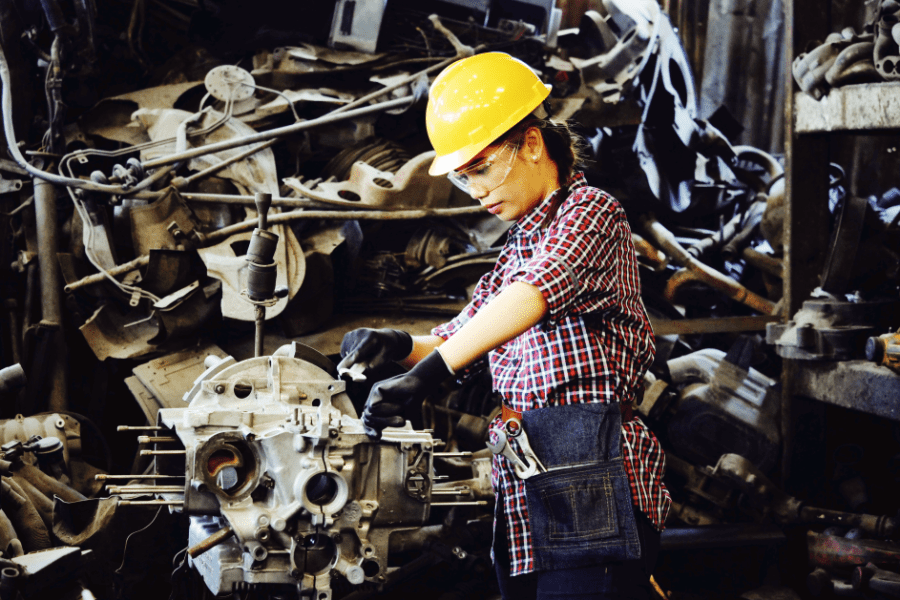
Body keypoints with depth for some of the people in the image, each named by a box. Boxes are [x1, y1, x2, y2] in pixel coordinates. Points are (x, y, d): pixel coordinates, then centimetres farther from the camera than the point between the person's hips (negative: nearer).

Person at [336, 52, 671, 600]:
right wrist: (399, 345, 1)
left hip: (589, 477, -8)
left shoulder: (590, 211, -4)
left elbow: (532, 295, -24)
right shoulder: (520, 246, 23)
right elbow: (458, 337, 24)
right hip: (525, 490, 8)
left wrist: (427, 374, -33)